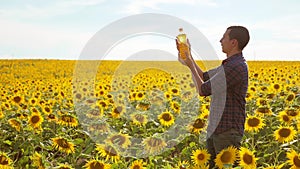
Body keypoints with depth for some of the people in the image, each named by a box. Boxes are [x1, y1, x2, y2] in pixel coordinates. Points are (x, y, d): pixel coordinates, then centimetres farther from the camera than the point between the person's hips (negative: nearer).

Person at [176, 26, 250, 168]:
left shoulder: (237, 67, -20)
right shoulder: (229, 65, 11)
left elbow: (203, 90, -16)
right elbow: (204, 77, 21)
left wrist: (191, 65, -3)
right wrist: (189, 56, 13)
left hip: (228, 131, -10)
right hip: (215, 129, 10)